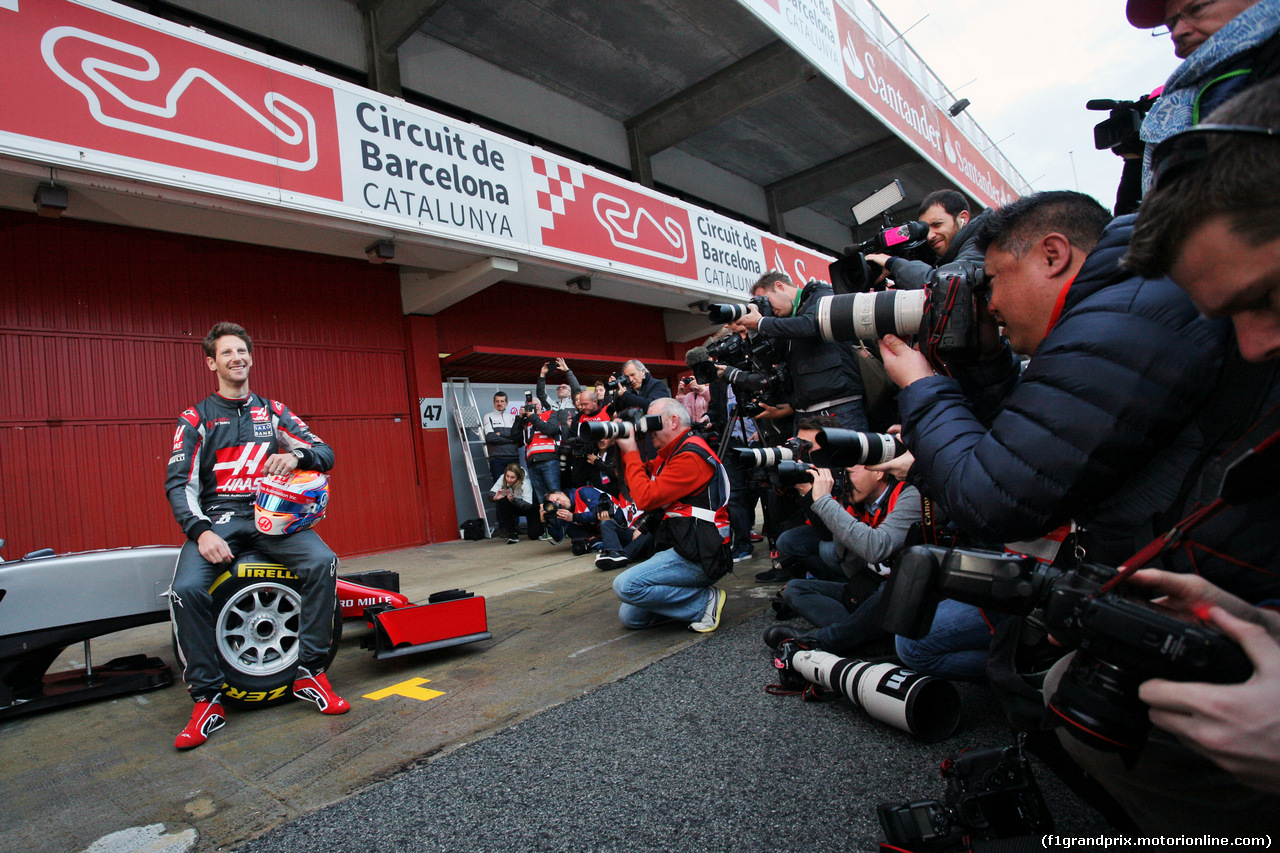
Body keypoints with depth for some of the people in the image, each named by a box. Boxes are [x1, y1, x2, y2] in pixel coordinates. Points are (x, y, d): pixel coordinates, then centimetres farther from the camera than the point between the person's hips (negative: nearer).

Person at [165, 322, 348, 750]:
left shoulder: (274, 411, 16)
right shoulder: (196, 418, 11)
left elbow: (326, 453, 8)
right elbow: (178, 482, 0)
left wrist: (297, 455, -17)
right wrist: (200, 531, -17)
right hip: (216, 517, 0)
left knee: (323, 561, -27)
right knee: (186, 589, -28)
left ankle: (310, 673, -15)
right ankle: (207, 700, -11)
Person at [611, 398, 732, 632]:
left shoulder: (691, 456, -16)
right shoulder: (668, 454, 15)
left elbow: (646, 498, -19)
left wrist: (630, 453, -9)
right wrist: (622, 448, 7)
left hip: (700, 555, -10)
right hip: (681, 548, 10)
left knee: (625, 585, -23)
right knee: (629, 616, 4)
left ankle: (705, 602, -8)